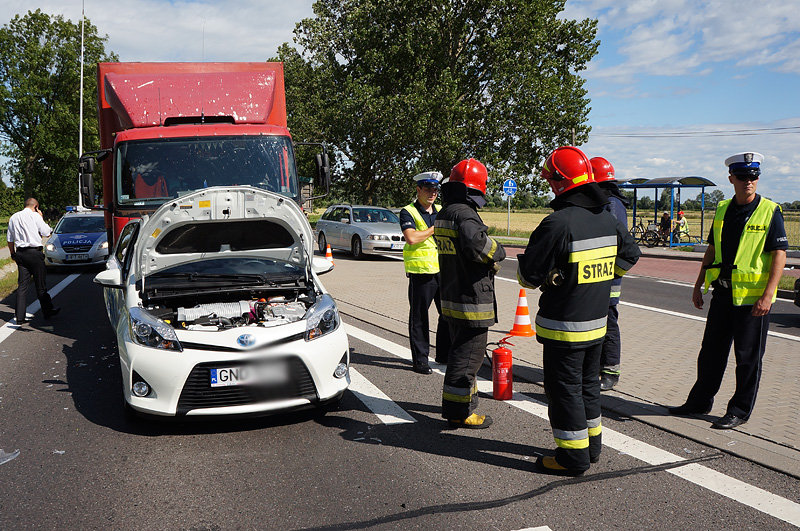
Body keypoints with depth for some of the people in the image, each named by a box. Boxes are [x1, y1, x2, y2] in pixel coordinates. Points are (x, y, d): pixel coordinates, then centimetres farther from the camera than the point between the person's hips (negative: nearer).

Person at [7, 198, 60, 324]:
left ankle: (20, 316, 4)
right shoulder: (35, 216, -8)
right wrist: (41, 218, 7)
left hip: (20, 253, 5)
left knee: (22, 285, 6)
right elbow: (46, 233, -3)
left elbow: (9, 239, 14)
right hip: (34, 253, -5)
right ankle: (48, 311, 15)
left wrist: (13, 253, 24)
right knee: (40, 285, 4)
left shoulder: (13, 218, 11)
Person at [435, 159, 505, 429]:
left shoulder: (442, 215, 12)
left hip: (450, 297, 10)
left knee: (460, 352, 21)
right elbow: (476, 242, -36)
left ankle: (459, 404, 33)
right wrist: (496, 253, -16)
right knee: (468, 356, 0)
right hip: (471, 300, -10)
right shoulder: (464, 214, -19)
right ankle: (458, 412, 8)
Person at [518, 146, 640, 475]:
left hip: (564, 326, -8)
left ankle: (573, 456, 10)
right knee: (588, 383, 21)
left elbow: (529, 275, -18)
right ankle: (592, 444, 32)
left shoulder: (558, 223, -22)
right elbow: (630, 255, 19)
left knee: (564, 388, 3)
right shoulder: (607, 218, 4)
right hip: (597, 322, 8)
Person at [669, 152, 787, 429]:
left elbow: (779, 255, -11)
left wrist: (767, 295, -19)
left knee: (748, 357, 5)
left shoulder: (770, 212, -8)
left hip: (753, 296, -5)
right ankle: (700, 401, 27)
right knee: (711, 351, 14)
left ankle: (740, 410, 18)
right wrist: (698, 285, 13)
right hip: (723, 291, 6)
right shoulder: (722, 209, 9)